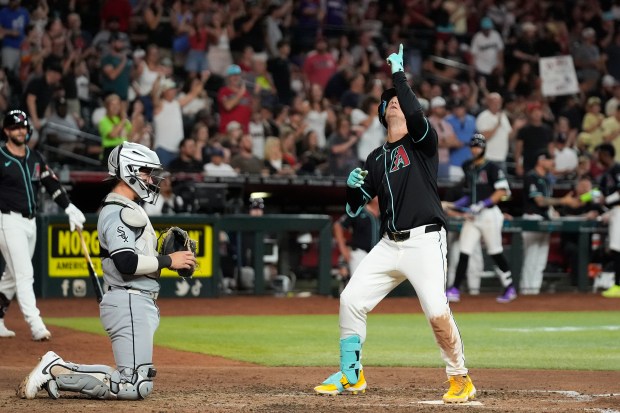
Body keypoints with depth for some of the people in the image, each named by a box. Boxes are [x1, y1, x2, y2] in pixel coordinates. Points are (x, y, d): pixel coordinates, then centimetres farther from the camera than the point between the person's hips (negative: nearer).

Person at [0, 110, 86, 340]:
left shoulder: (35, 158, 13)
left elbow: (51, 184, 12)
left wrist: (69, 208, 1)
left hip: (30, 222, 7)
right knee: (24, 274, -13)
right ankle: (35, 325, -19)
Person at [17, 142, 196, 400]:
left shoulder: (131, 209, 21)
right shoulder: (116, 212, -12)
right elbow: (127, 263, -23)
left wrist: (173, 259, 7)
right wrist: (168, 260, -14)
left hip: (140, 303, 11)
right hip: (129, 303, -11)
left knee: (138, 381, 13)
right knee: (136, 386, -16)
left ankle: (60, 369, 11)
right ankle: (56, 371, -9)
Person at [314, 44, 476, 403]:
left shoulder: (423, 141, 2)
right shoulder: (377, 159, 17)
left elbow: (416, 114, -22)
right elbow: (355, 208, 17)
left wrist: (399, 74, -13)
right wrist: (353, 186, -4)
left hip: (425, 241, -6)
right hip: (390, 245, 6)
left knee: (438, 312, -18)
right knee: (351, 299, -1)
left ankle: (461, 379, 0)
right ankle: (351, 375, 14)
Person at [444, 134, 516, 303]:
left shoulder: (491, 168, -7)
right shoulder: (468, 167, 13)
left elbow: (502, 191, -14)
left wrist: (482, 205, -20)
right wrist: (457, 204, 5)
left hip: (489, 214, -6)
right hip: (472, 217, 6)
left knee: (496, 253, 2)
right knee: (464, 252, -4)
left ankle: (509, 288, 15)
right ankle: (455, 290, -7)